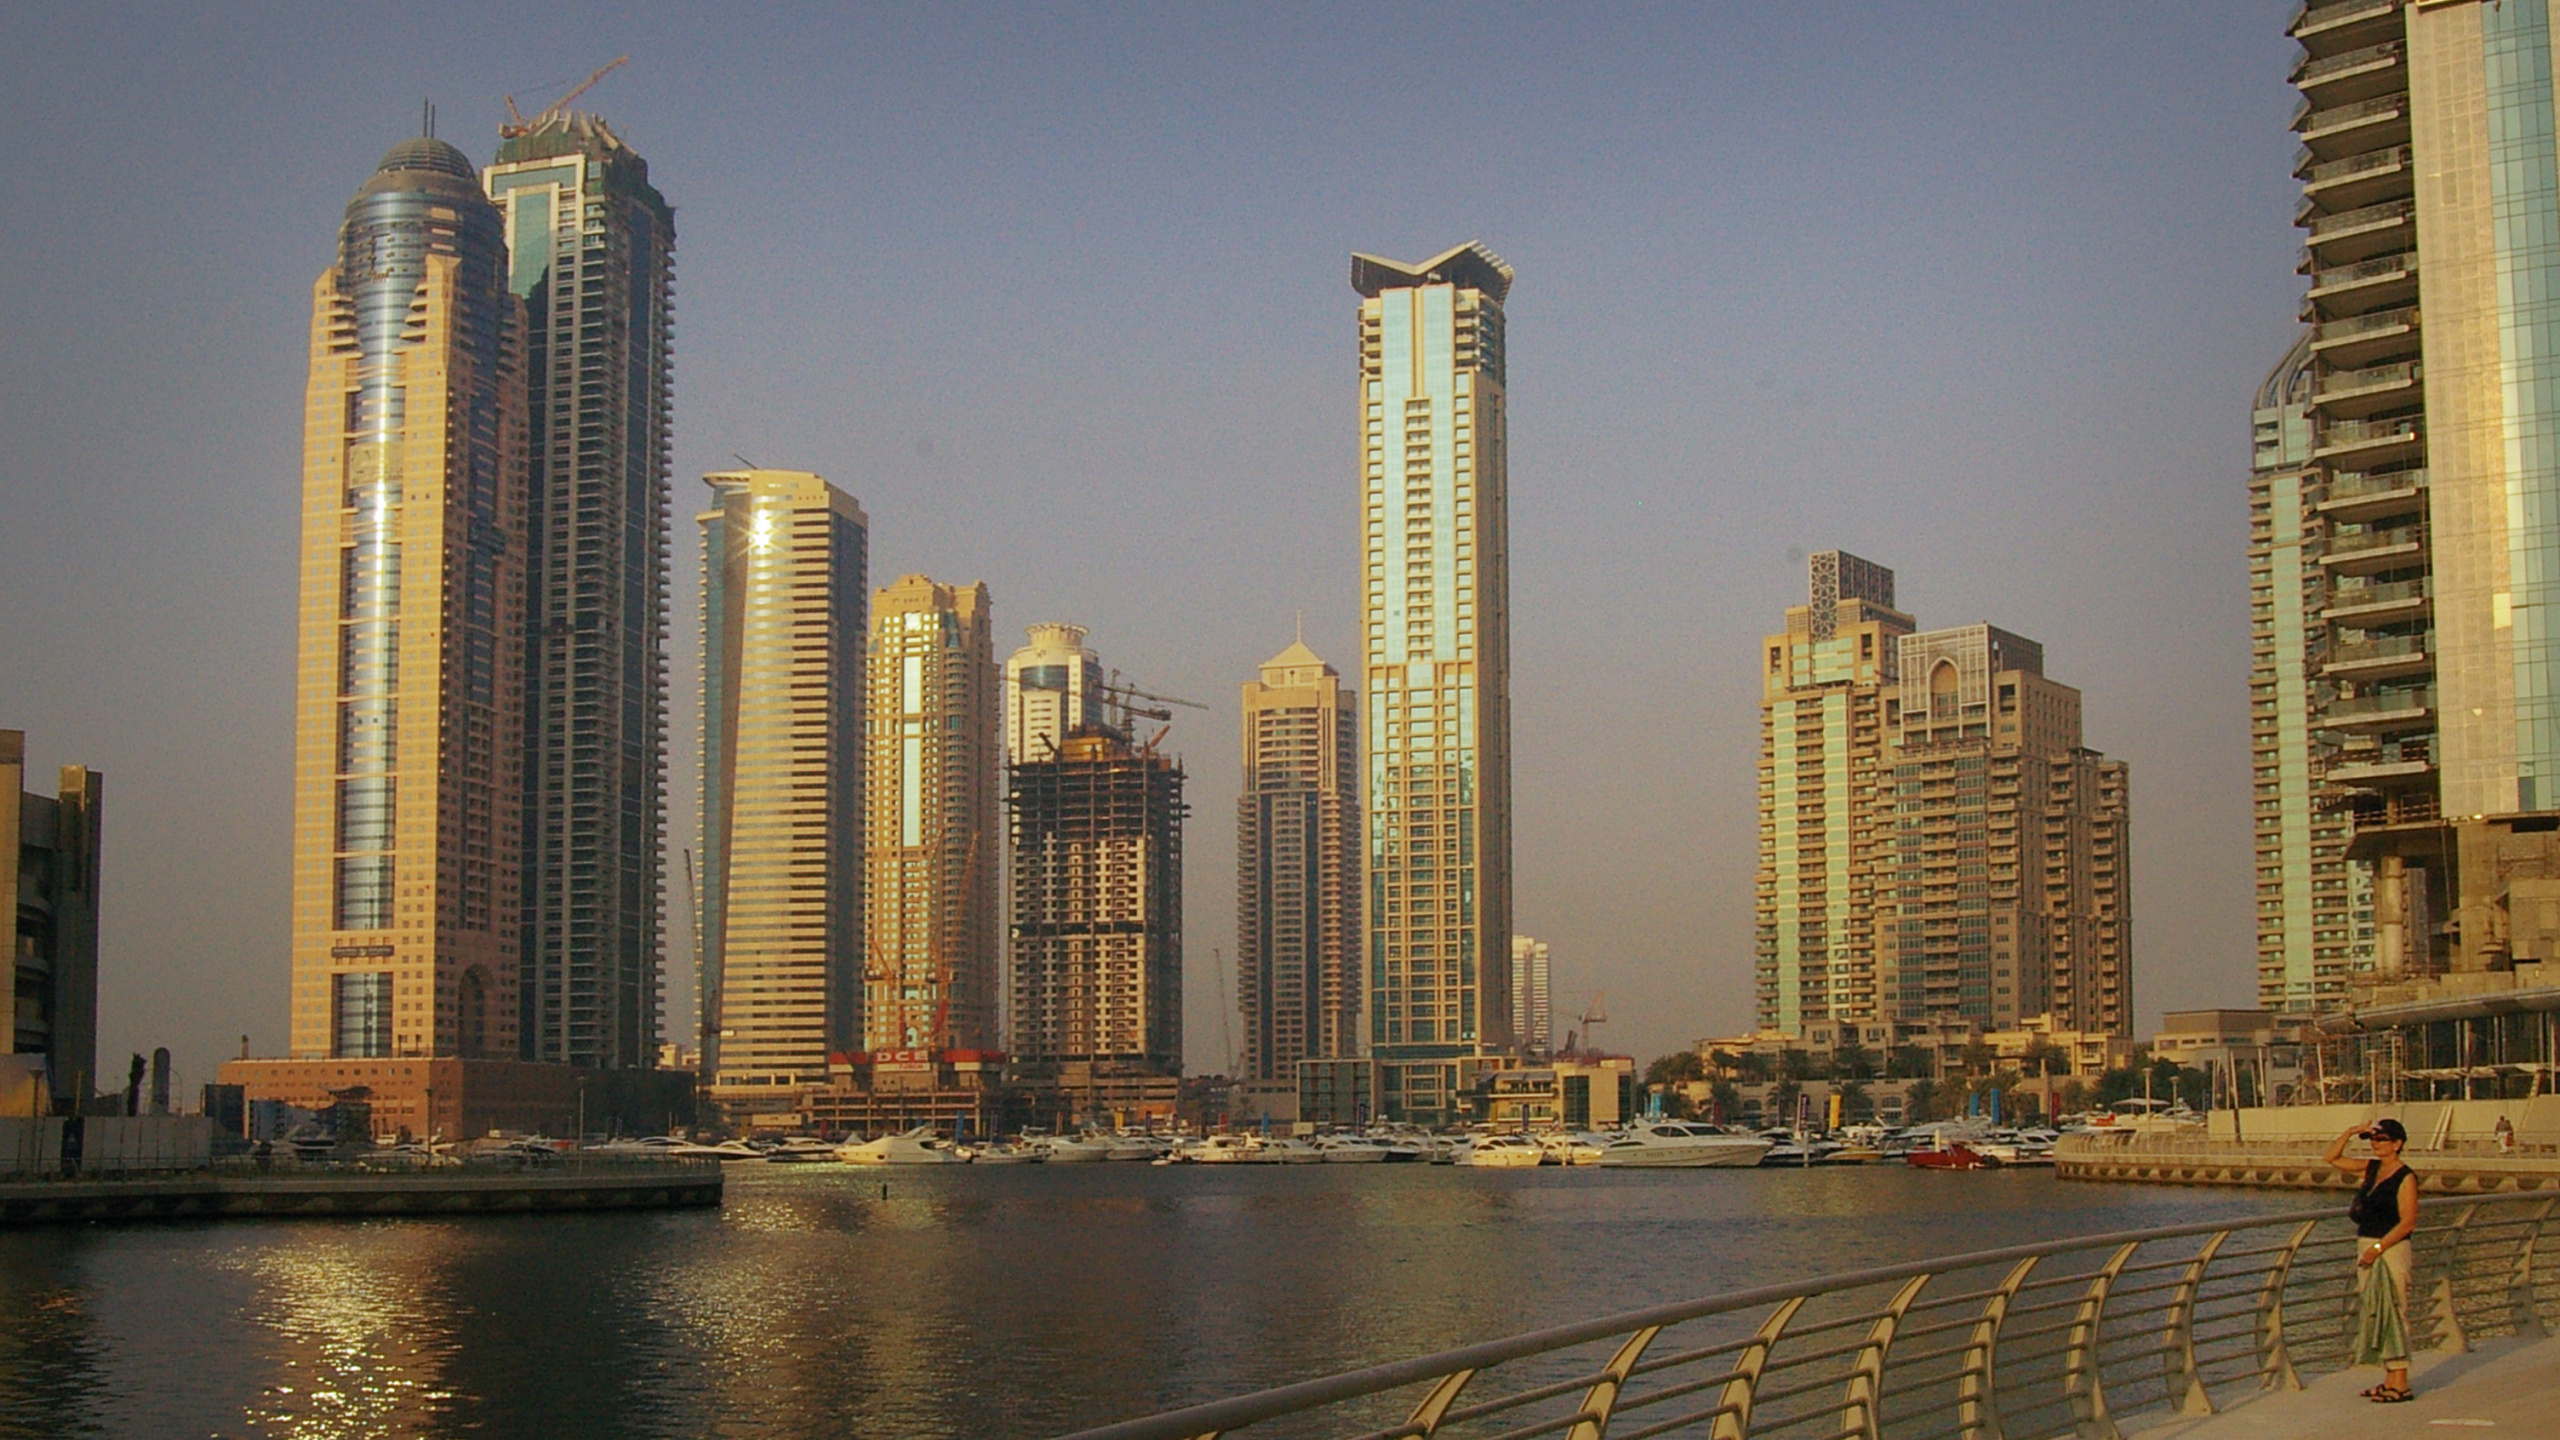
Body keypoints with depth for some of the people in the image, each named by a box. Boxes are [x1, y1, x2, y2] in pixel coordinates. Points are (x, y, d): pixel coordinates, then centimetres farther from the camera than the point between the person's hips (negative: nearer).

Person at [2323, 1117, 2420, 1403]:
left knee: (2391, 1313, -7)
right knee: (2375, 1313, 10)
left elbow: (2407, 1223, -15)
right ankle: (2390, 1379, 16)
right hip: (2367, 1248, 8)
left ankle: (2400, 1384, -5)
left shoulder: (2405, 1178, -11)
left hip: (2390, 1249, -8)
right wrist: (2350, 1132, 4)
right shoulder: (2371, 1169, 11)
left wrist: (2377, 1248, -20)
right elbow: (2331, 1158, 16)